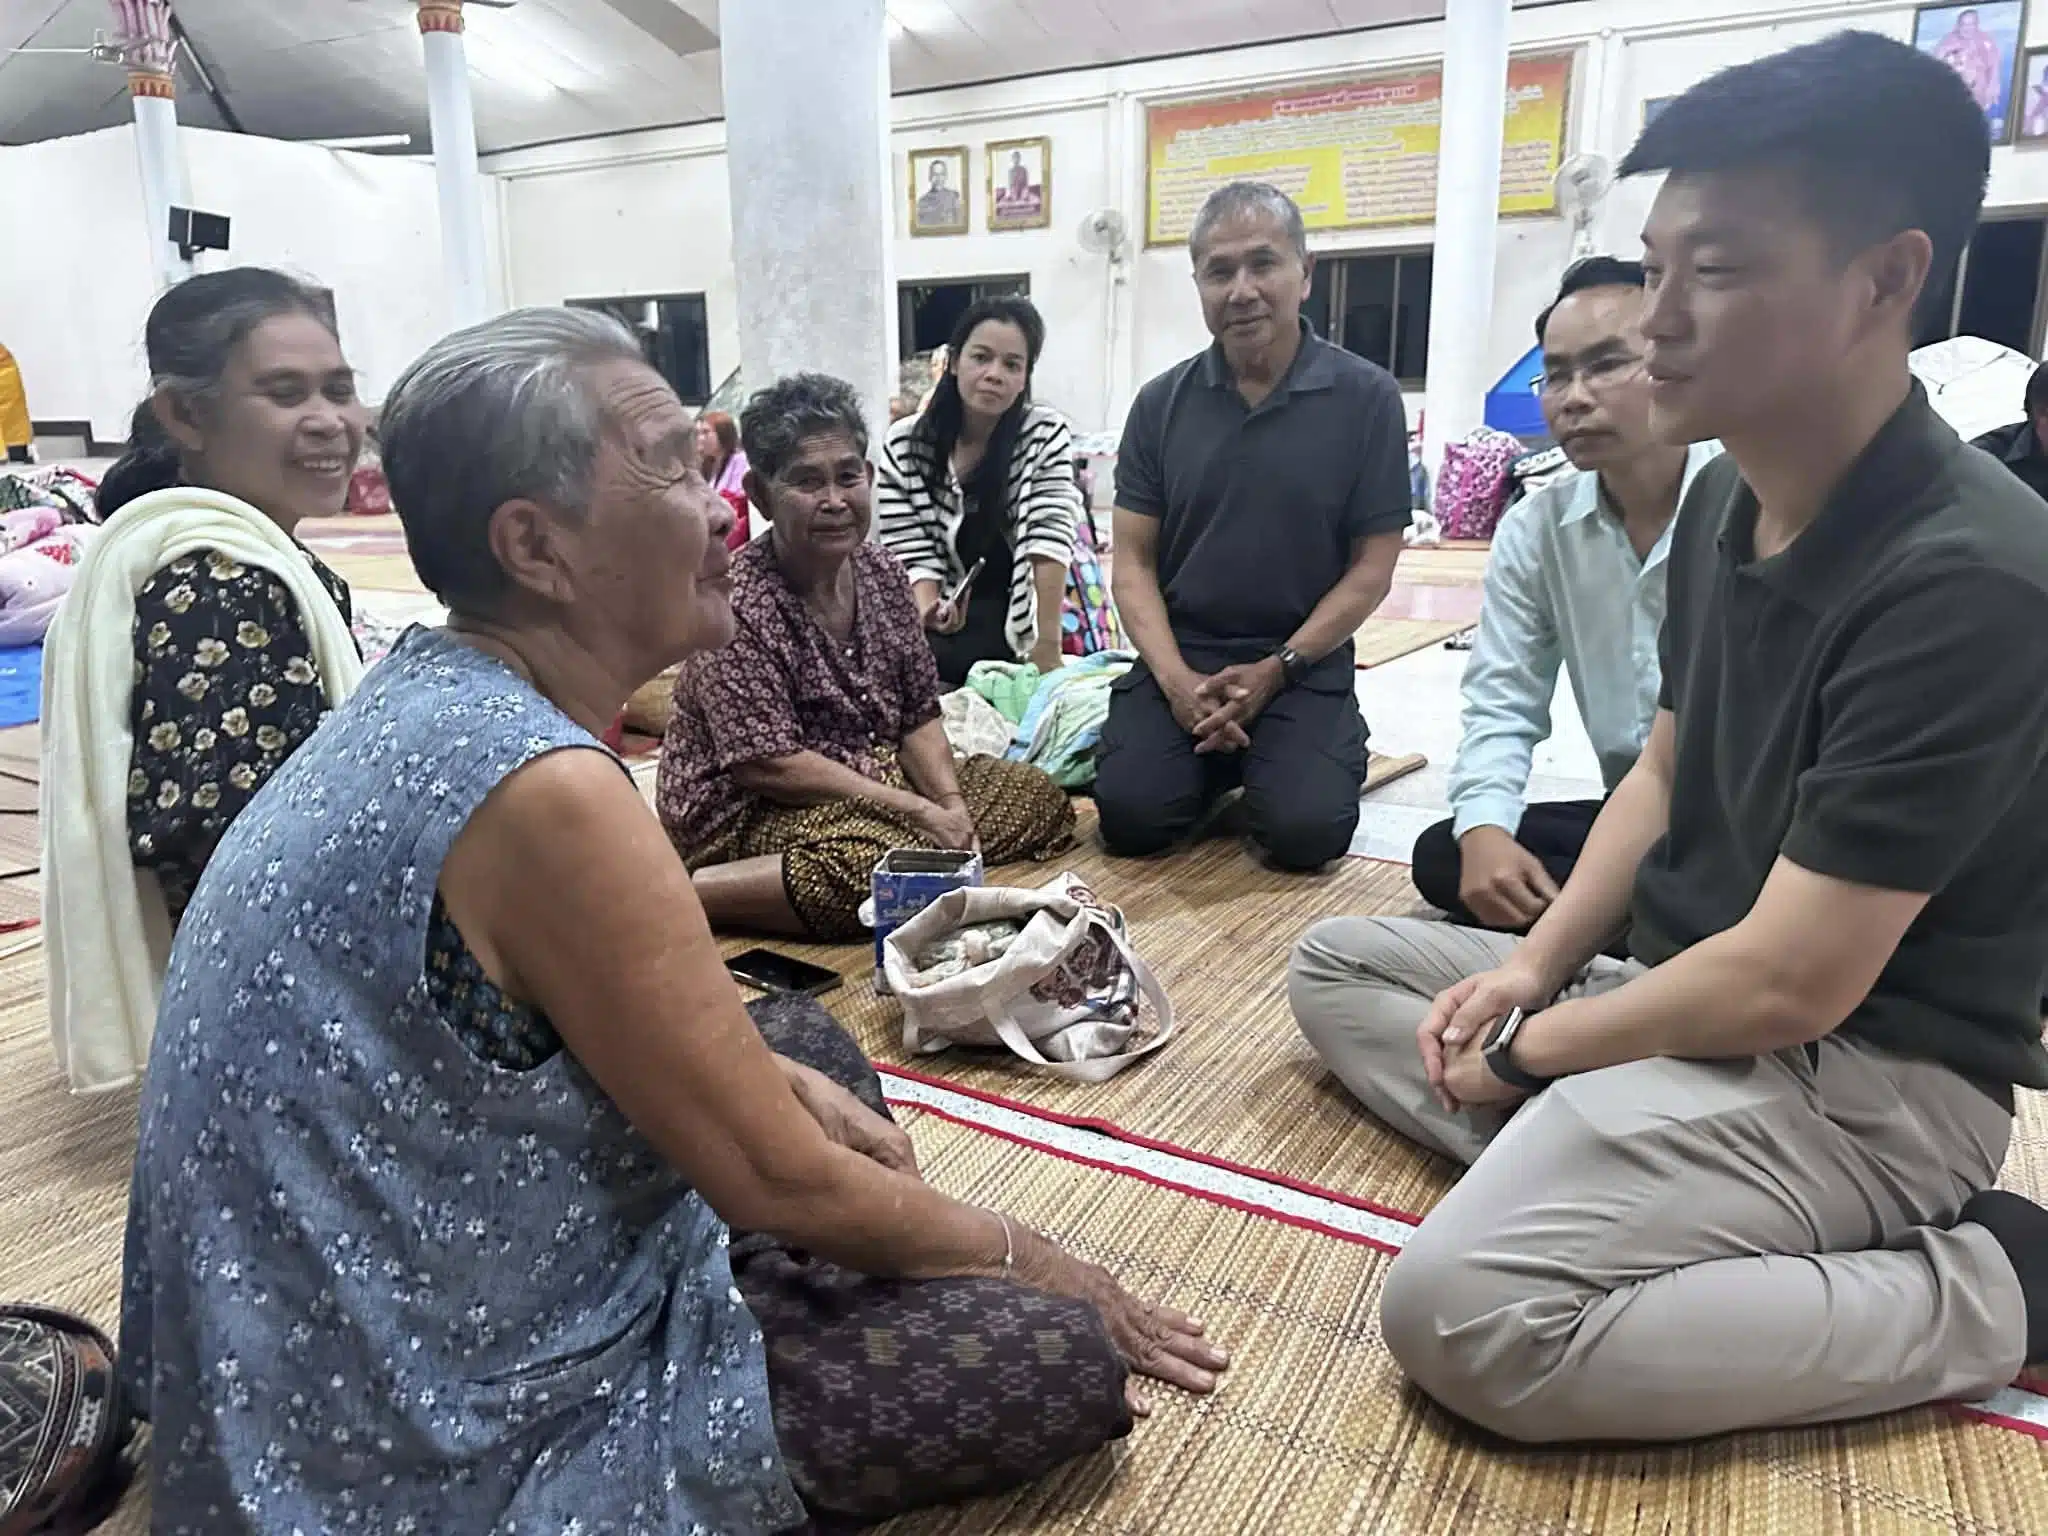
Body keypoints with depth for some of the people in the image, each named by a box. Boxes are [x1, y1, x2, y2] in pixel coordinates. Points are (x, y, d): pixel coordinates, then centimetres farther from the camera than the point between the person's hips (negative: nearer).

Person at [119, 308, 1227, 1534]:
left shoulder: (434, 692, -1)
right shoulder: (544, 788, -30)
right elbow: (773, 1178, -22)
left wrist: (784, 1080, 4)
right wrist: (1018, 1253, -5)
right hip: (448, 1431, -9)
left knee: (815, 1041, 19)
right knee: (1067, 1354, -9)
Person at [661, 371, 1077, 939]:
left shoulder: (880, 570, 3)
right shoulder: (738, 602, -19)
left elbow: (919, 714, 7)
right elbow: (768, 765, -23)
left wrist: (951, 802, -12)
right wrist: (917, 811, -23)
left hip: (879, 776, 8)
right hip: (747, 810, -8)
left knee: (1042, 799, 5)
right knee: (868, 864, -39)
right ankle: (680, 892, -23)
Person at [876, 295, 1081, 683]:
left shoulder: (1047, 437, -6)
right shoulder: (903, 447, -5)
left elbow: (1048, 543, -15)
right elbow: (913, 557, -5)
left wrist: (1047, 648, -23)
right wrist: (929, 611, -26)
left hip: (1019, 643, 0)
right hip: (932, 647, 0)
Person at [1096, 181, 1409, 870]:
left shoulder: (1366, 398, -2)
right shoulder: (1161, 403, 5)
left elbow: (1372, 568, -1)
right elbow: (1133, 561, 4)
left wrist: (1276, 671, -11)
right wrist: (1176, 679, -11)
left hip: (1303, 665, -1)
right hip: (1178, 659, 2)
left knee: (1305, 830, -22)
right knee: (1130, 815, -19)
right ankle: (1212, 765, 15)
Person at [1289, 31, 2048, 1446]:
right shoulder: (1727, 497, 1)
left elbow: (1790, 985, -26)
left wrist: (1529, 1050, -11)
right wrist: (1535, 967, 1)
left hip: (1866, 1068, -9)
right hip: (1681, 989, 9)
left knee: (1463, 1312, -27)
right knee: (1338, 966, 11)